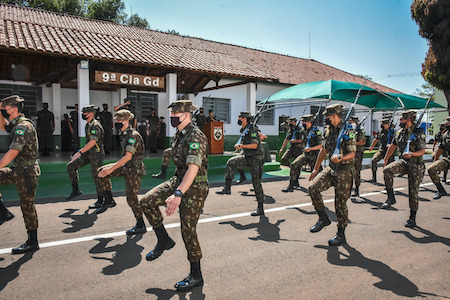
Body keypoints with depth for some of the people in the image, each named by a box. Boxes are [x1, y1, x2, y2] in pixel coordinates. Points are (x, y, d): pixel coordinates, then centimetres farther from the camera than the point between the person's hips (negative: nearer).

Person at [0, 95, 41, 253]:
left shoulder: (23, 126, -20)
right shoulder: (16, 124, 12)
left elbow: (13, 152, -26)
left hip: (26, 172, -9)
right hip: (17, 170, 9)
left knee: (27, 206, -1)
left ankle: (32, 243, 10)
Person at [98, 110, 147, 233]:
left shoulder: (133, 135, -19)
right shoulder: (124, 134, 9)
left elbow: (128, 156, -25)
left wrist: (111, 169, -26)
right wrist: (111, 168, 19)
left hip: (134, 169, -9)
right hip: (125, 167, 9)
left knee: (131, 198, -4)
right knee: (101, 171, 4)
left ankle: (141, 226, 10)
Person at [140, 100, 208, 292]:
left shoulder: (195, 137, -22)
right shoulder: (178, 135, 8)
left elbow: (193, 167, -35)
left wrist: (178, 194, -45)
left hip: (194, 187, -8)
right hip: (177, 180, 9)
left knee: (188, 231, -2)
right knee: (147, 201, -5)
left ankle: (196, 276, 16)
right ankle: (164, 241, 13)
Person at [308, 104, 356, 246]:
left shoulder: (348, 131, -13)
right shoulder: (328, 131, 9)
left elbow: (352, 153, -14)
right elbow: (323, 151, 17)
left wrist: (341, 158, -34)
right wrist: (316, 169, 18)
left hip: (344, 172, -6)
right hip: (330, 169, 6)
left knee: (340, 203, -1)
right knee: (313, 188, -12)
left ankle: (341, 234, 15)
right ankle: (323, 218, 7)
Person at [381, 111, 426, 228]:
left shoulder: (418, 133, -12)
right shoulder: (399, 133, 7)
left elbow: (422, 151, -14)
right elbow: (392, 146, 19)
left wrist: (412, 154, -34)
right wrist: (385, 160, 22)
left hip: (415, 165, -5)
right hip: (403, 162, 5)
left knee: (413, 192, 0)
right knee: (387, 170, -25)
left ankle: (412, 218, 13)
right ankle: (391, 198, -12)